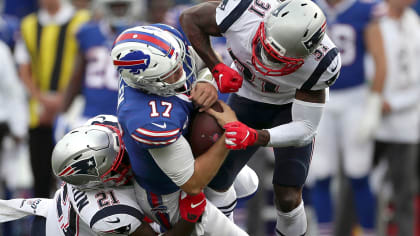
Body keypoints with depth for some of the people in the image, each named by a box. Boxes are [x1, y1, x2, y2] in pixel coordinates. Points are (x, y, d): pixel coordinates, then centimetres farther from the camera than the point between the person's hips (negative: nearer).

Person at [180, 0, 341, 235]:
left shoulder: (321, 63, -38)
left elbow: (304, 129, -30)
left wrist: (254, 137, -46)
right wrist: (216, 68, -29)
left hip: (293, 107, -2)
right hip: (248, 98, 2)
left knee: (288, 198, -10)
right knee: (215, 184, 5)